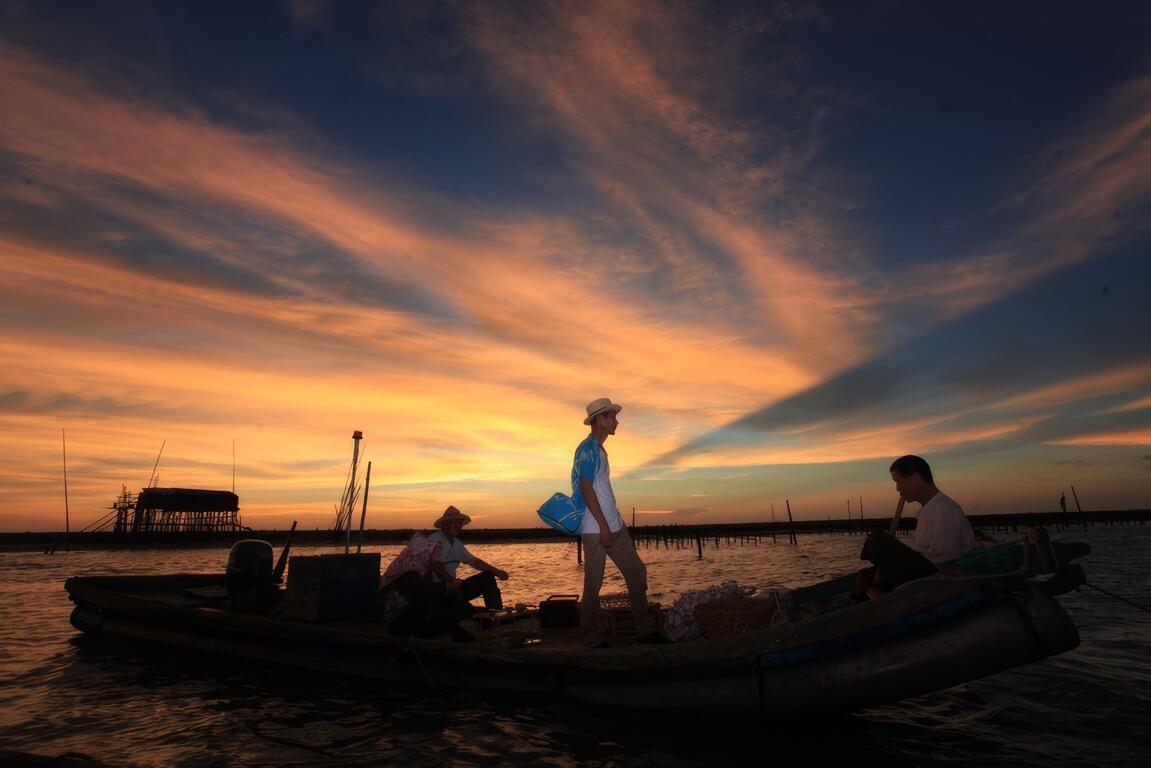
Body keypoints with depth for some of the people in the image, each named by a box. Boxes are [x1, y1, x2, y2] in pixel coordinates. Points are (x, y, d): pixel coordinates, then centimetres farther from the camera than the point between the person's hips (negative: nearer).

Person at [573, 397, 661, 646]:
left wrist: (614, 523, 20)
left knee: (636, 571, 10)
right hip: (595, 529, -10)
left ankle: (645, 629, 17)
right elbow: (587, 489, -17)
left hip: (614, 525, 10)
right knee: (594, 583, -1)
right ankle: (590, 636, 11)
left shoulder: (598, 449, 17)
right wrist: (603, 526, -18)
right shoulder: (587, 449, -12)